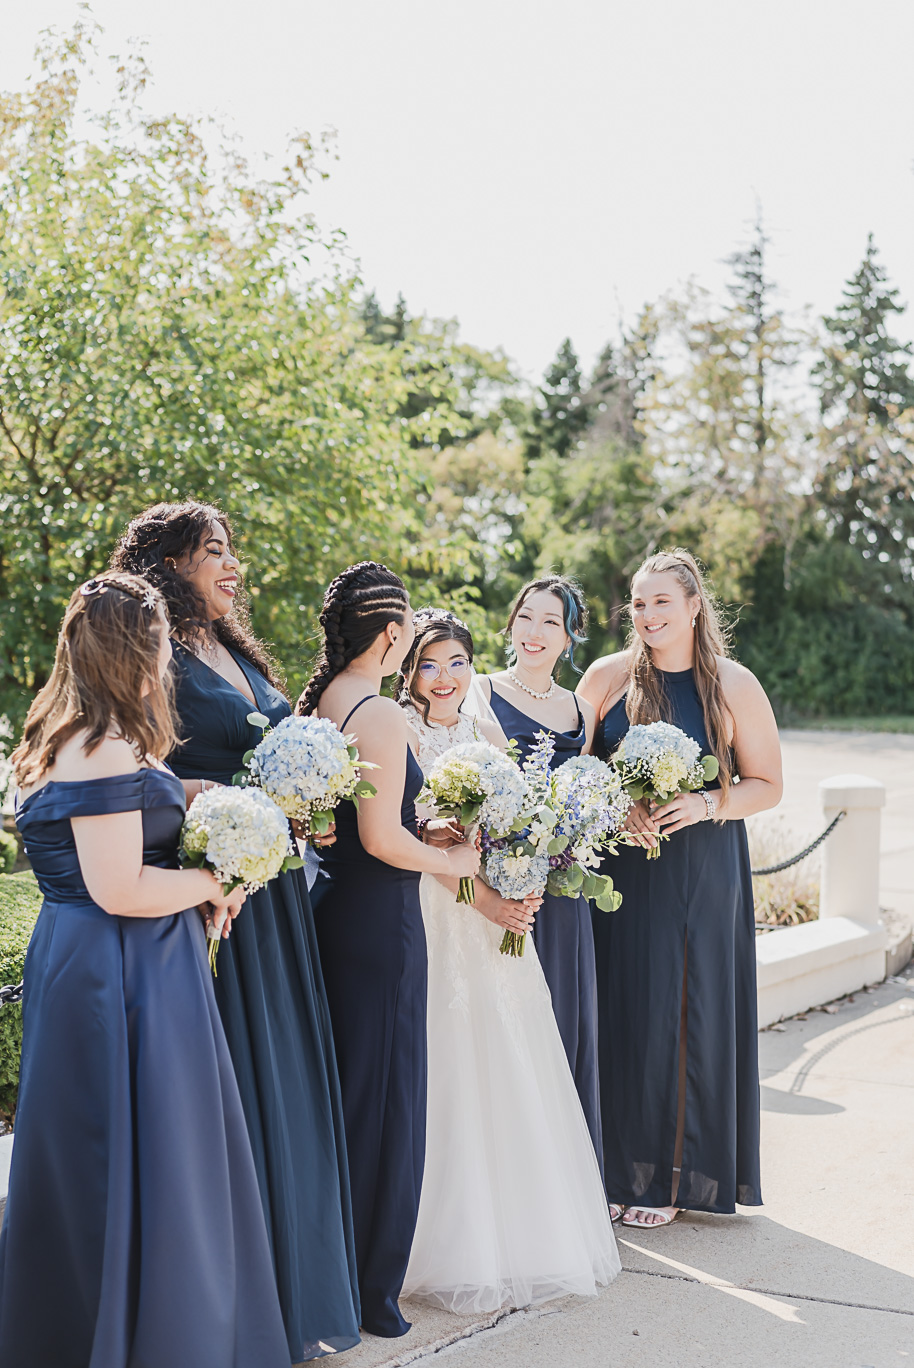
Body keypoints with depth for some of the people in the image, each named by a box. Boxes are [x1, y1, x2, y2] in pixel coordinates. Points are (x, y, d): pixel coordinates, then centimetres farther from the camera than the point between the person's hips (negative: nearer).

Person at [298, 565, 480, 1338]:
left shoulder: (318, 703, 7)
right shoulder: (382, 715, -18)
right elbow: (382, 838, -21)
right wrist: (453, 862, -5)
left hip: (329, 906, 9)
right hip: (380, 923, -9)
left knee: (335, 1090, 18)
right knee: (383, 1097, 3)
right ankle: (371, 1291, 14)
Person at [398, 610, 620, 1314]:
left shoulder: (491, 735, 12)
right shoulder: (400, 736, -6)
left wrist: (521, 893, -6)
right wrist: (486, 899, -18)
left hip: (499, 919, 6)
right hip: (433, 920, -5)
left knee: (514, 1078, 9)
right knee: (451, 1077, -3)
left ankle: (531, 1233, 21)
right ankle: (460, 1249, 8)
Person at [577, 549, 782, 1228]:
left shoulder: (734, 685, -1)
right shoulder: (607, 677, 3)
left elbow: (767, 784, 2)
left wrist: (707, 804, -15)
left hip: (703, 871, -1)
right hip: (623, 866, 1)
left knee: (693, 1012, 3)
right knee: (625, 1009, 1)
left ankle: (673, 1176, 15)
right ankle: (623, 1164, 15)